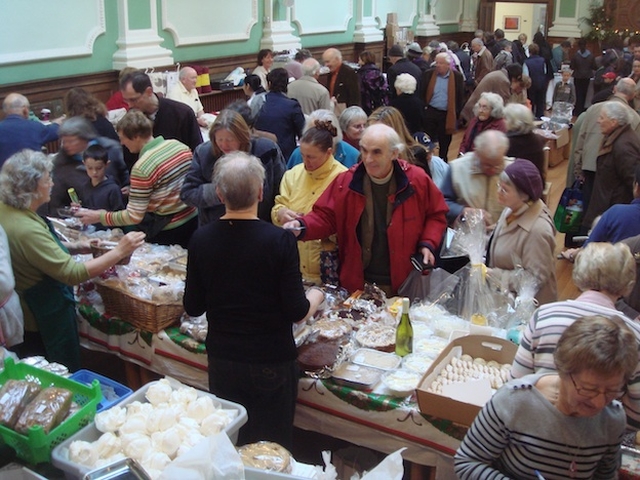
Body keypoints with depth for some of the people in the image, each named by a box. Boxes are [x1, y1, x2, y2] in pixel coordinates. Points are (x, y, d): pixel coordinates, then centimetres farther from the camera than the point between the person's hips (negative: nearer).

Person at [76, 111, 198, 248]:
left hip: (167, 231, -6)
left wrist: (100, 217, -7)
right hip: (193, 219, 6)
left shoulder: (142, 168, -23)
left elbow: (134, 216, -20)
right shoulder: (180, 146, -4)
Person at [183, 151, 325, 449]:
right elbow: (297, 312, -17)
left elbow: (193, 307, -1)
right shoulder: (279, 241, -20)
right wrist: (315, 297, 4)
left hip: (222, 359, 3)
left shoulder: (201, 240, -10)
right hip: (272, 361, -3)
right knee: (274, 448, 16)